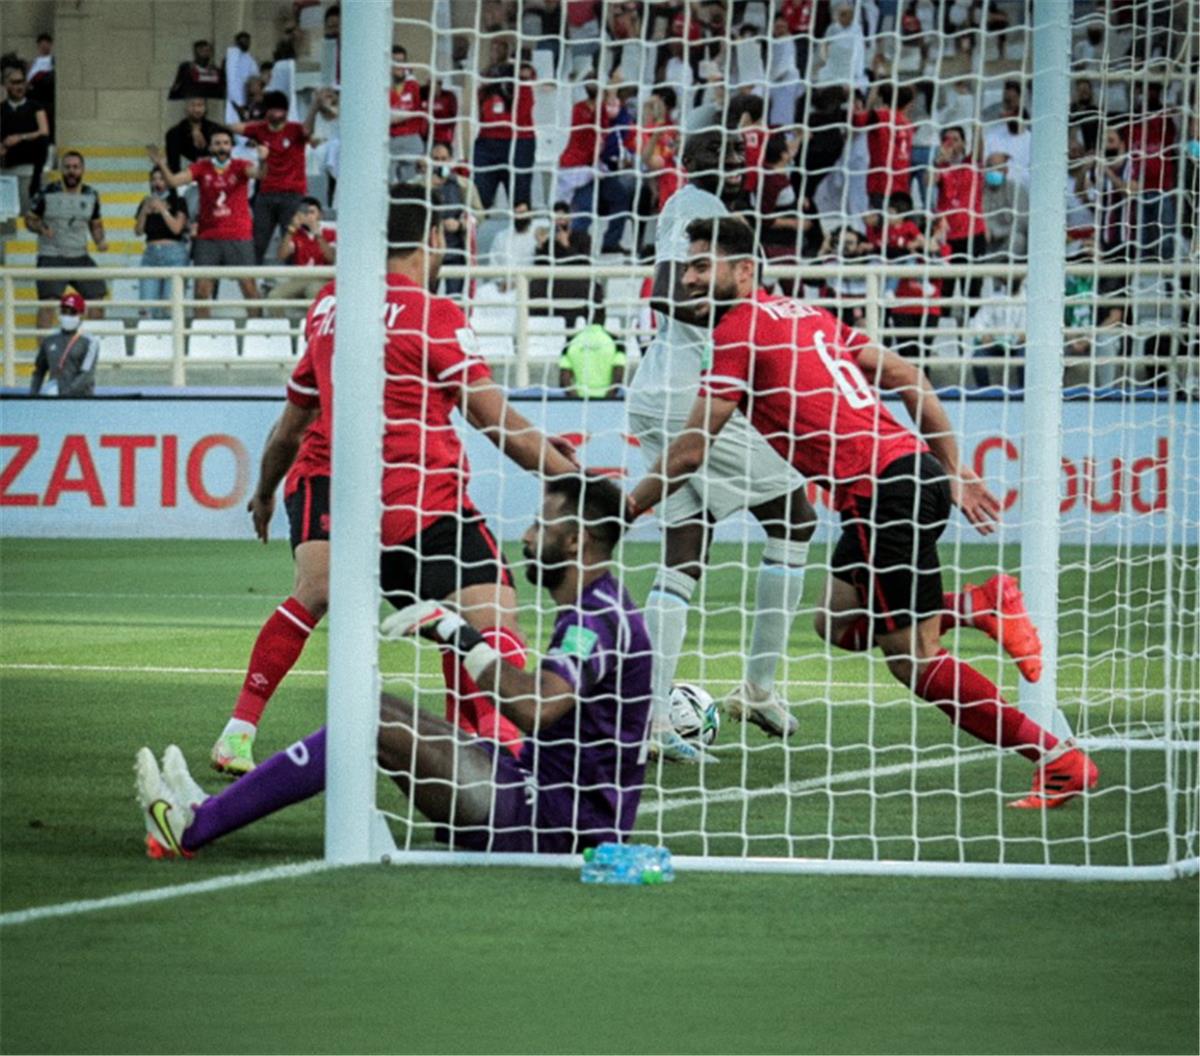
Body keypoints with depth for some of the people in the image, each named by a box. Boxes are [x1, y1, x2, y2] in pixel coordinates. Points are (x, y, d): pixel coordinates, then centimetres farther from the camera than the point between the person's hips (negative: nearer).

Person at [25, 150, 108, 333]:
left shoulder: (91, 196, 6)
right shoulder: (47, 194, -7)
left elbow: (96, 224, 18)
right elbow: (30, 219, 1)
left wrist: (100, 241, -1)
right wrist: (41, 228, -20)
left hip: (80, 256, 5)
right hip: (51, 256, -5)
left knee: (97, 296, 6)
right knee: (48, 302, -16)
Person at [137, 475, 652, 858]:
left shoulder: (595, 617, -17)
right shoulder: (597, 607, 16)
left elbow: (534, 710, -32)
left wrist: (464, 638, -24)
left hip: (555, 820, -10)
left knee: (374, 722, -15)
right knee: (387, 714, 8)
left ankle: (194, 827, -11)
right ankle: (214, 812, 8)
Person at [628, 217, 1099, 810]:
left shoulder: (739, 330, -4)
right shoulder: (801, 314, 21)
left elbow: (692, 450, -3)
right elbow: (903, 374, 20)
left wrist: (629, 506, 12)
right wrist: (954, 471, 22)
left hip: (881, 488, -9)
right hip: (914, 469, 9)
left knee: (915, 661, -4)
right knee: (839, 623, 18)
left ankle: (1059, 760, -7)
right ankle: (982, 606, 7)